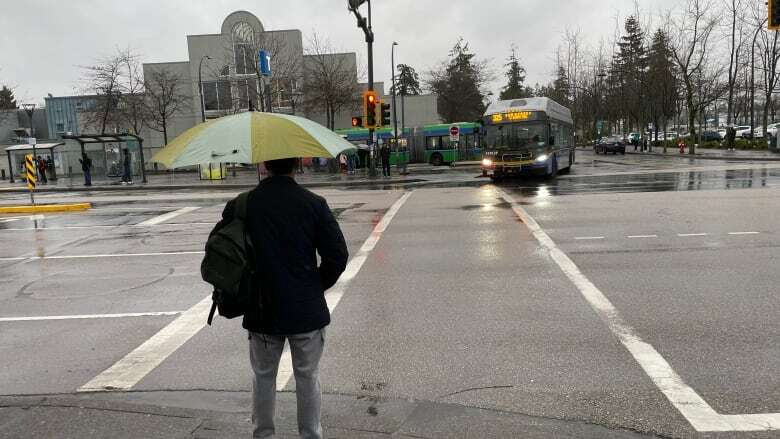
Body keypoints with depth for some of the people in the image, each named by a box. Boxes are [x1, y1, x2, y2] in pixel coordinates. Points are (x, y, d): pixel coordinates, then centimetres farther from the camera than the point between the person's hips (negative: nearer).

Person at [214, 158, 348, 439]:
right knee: (308, 378, 14)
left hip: (261, 310, 1)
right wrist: (317, 286, 6)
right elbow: (338, 255, -10)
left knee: (263, 377, 19)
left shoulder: (240, 206, -6)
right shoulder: (314, 204, -10)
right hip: (307, 310, -1)